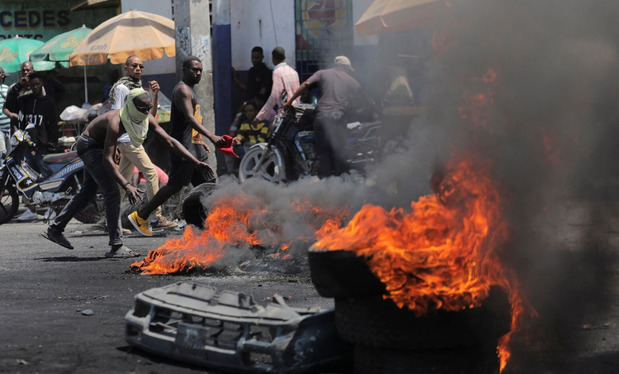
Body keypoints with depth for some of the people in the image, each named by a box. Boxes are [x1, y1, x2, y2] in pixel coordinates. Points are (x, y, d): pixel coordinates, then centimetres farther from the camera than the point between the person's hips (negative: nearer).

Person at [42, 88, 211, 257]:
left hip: (98, 146, 9)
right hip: (88, 146, -9)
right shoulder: (115, 122, -37)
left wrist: (195, 162, -19)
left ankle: (55, 229, 31)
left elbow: (170, 141, -12)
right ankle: (116, 246, -17)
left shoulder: (147, 119, -15)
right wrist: (127, 185, -50)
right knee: (112, 192, -18)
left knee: (88, 192, 19)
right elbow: (107, 159, -42)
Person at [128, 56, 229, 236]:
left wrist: (198, 140, 29)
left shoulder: (189, 90, 20)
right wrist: (211, 137, -38)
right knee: (175, 185, -9)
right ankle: (140, 216, -2)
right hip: (183, 149, -10)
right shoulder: (182, 90, -13)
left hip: (194, 148, 10)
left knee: (208, 182, 7)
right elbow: (189, 118, -27)